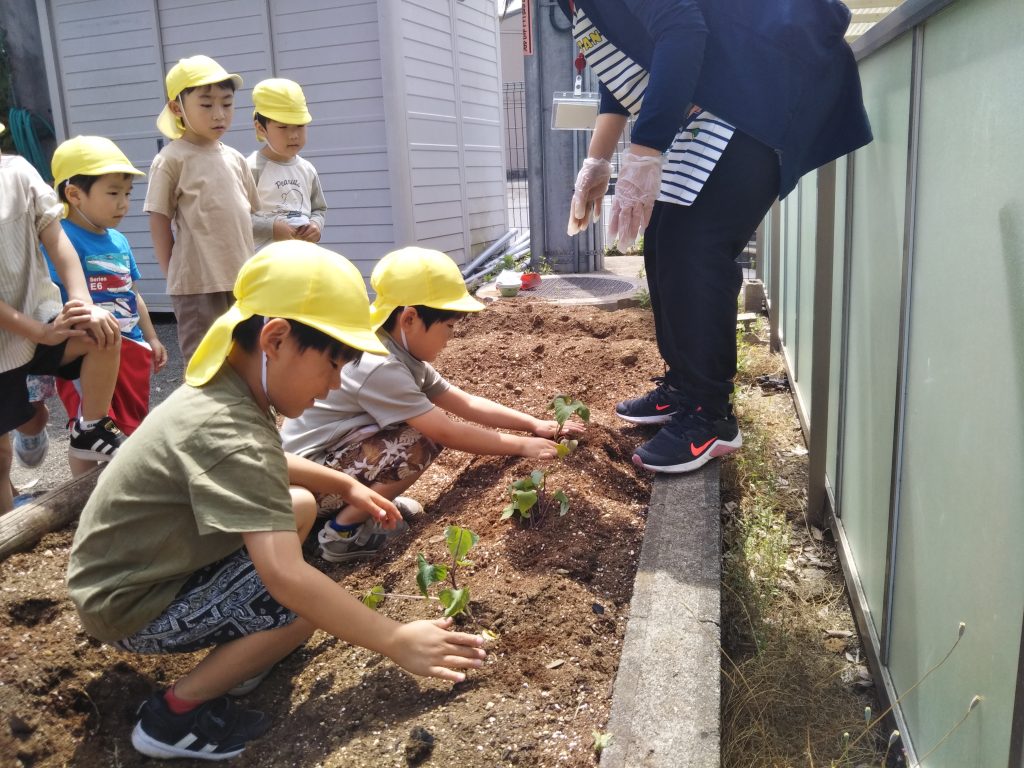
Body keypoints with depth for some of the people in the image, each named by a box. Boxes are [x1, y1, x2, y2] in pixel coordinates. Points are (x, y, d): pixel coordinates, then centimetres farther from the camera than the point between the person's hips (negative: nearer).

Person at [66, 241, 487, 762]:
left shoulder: (227, 387, -3)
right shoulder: (226, 433, -33)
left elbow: (267, 467, 20)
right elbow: (285, 576, -42)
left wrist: (345, 485, 11)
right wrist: (396, 642, -35)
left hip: (142, 564, 9)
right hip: (130, 604, -9)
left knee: (299, 505, 9)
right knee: (306, 602, -21)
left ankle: (237, 646, 11)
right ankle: (175, 713, -6)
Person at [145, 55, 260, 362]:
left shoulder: (235, 159, 10)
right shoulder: (171, 160, -6)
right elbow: (159, 223, -5)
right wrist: (176, 277, -5)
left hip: (242, 281, 6)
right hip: (199, 286, -6)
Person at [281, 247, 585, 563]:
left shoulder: (405, 355, 2)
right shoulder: (379, 367, -27)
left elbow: (467, 403, 6)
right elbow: (448, 433, -24)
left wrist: (534, 424, 0)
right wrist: (522, 445, -16)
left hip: (336, 457, 9)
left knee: (430, 428, 2)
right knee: (419, 443, -26)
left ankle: (363, 500, 10)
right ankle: (343, 530, -9)